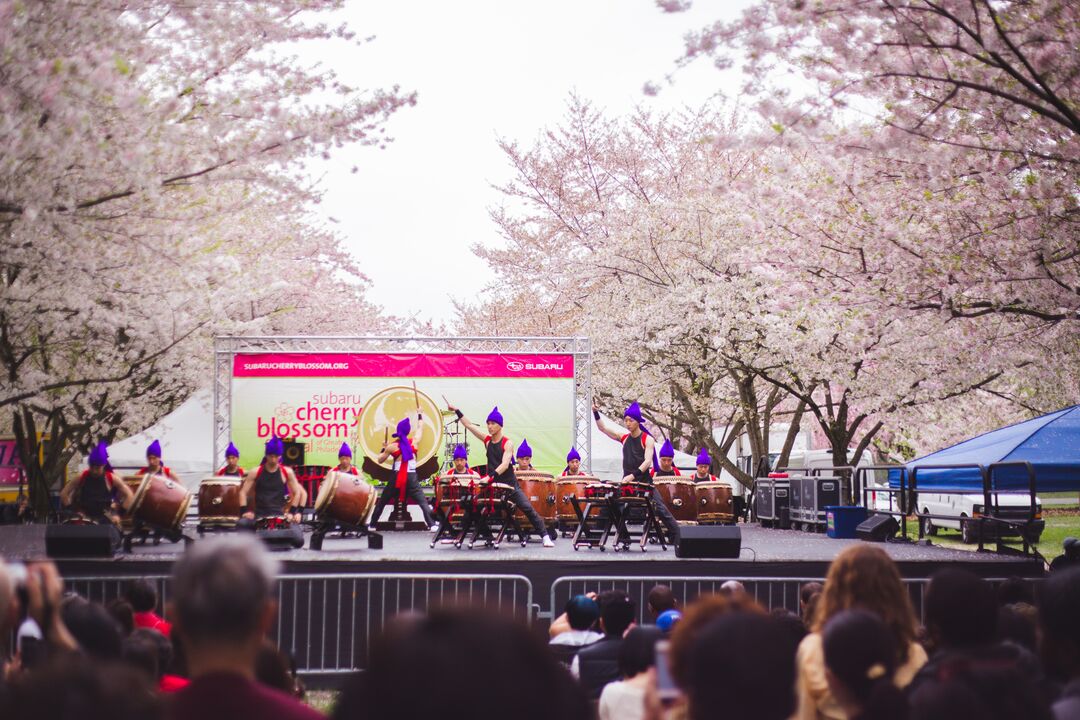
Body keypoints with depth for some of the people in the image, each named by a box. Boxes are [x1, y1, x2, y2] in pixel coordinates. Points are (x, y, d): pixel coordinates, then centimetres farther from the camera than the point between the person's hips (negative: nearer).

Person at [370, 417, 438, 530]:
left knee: (381, 502, 14)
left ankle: (372, 525, 17)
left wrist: (384, 449, 25)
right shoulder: (414, 441, 2)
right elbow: (420, 428, 22)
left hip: (396, 477, 0)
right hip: (411, 477, 0)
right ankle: (432, 525, -12)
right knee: (423, 502, 1)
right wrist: (420, 416, 36)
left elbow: (379, 460, 8)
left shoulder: (392, 446, -1)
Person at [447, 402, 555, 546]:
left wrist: (492, 475, -38)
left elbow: (505, 464, -24)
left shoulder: (507, 443, -11)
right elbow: (469, 425, 3)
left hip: (509, 484, -5)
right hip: (492, 485, 5)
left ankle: (546, 536, -6)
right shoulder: (487, 440, 4)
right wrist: (457, 411, -4)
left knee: (528, 509, -9)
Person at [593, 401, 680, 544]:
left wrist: (633, 475, -31)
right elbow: (603, 428, 8)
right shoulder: (624, 438, 9)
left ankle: (677, 539, -3)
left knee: (660, 509, -7)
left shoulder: (647, 439, -7)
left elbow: (648, 461, -18)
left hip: (644, 482, -5)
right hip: (627, 482, 5)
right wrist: (596, 413, -8)